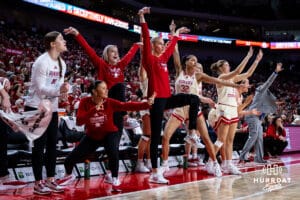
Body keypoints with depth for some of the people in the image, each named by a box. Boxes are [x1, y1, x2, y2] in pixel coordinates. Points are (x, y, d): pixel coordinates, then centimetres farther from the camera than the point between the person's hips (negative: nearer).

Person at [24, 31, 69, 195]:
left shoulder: (61, 63, 8)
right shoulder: (42, 62, -18)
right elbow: (40, 88, -21)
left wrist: (63, 91, -11)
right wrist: (58, 90, -36)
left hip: (52, 108, 8)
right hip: (36, 108, -8)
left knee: (52, 144, 9)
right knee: (40, 144, -4)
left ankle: (50, 180, 19)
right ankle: (38, 183, 5)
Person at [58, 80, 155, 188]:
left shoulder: (109, 102, -20)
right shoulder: (85, 102, -19)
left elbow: (127, 106, -32)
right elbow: (79, 122, -29)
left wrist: (146, 104, -45)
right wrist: (93, 110, -40)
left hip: (109, 134, -1)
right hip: (92, 136, 1)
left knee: (113, 153, -31)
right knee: (70, 159, -2)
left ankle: (113, 177, -1)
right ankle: (69, 175, 36)